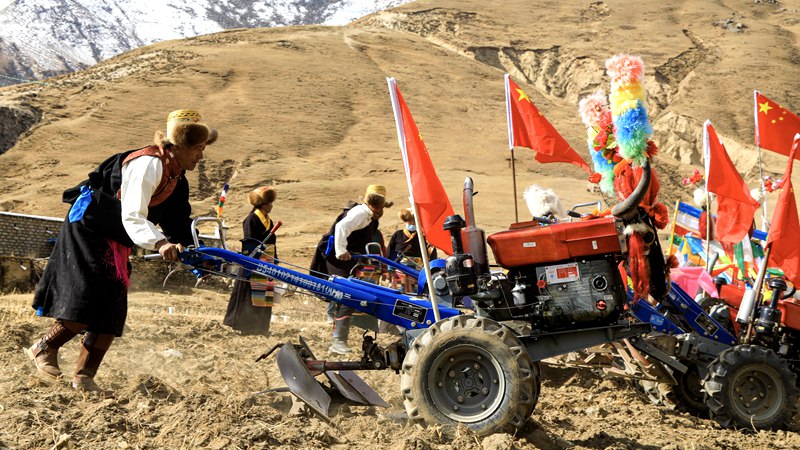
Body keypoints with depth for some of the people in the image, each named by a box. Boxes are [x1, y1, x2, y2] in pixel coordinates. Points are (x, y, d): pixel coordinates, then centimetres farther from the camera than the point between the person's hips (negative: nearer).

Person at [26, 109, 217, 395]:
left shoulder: (177, 179, 5)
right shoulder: (149, 164, -24)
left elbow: (178, 223, 6)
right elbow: (133, 218, -33)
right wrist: (159, 243, -49)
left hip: (115, 240, 9)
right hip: (87, 230, -9)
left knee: (113, 309, 4)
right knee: (92, 298, -17)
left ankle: (84, 378, 9)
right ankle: (44, 348, 4)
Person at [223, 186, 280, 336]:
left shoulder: (268, 221, 17)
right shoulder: (251, 219, -8)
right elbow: (250, 243, -14)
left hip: (267, 264, 8)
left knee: (265, 296, 8)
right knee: (251, 293, -5)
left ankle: (261, 327, 15)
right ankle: (247, 325, 2)